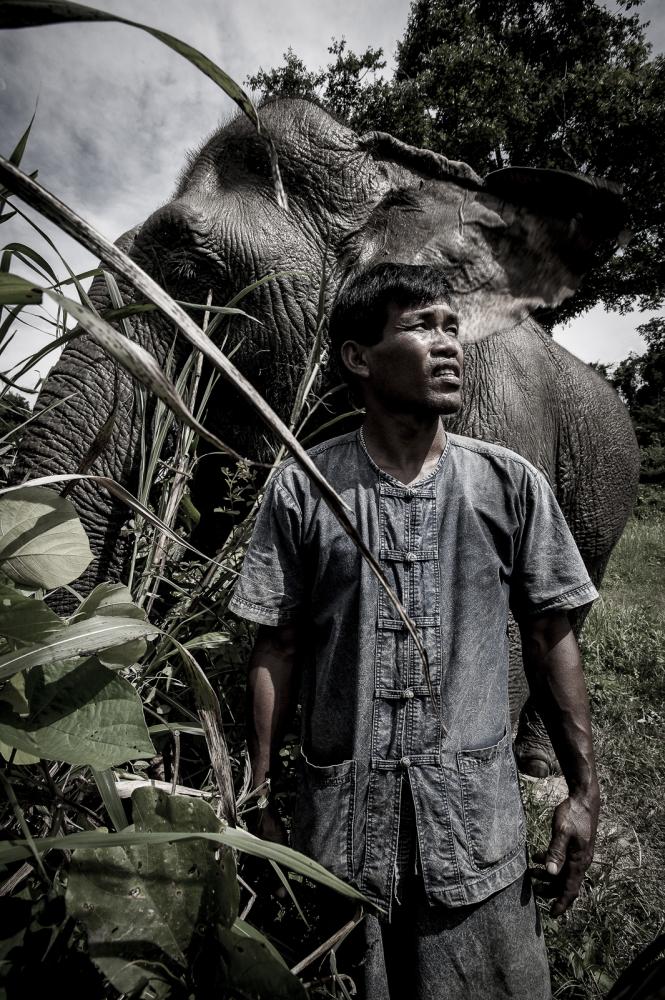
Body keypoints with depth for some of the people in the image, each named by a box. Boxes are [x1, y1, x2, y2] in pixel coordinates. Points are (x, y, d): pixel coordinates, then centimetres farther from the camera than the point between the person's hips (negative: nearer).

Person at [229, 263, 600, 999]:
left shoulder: (512, 485, -3)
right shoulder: (301, 490, -7)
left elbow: (549, 640, 3)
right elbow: (276, 650, -2)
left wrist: (583, 790, 4)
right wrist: (260, 796, 0)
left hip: (478, 825, 1)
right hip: (337, 820, 0)